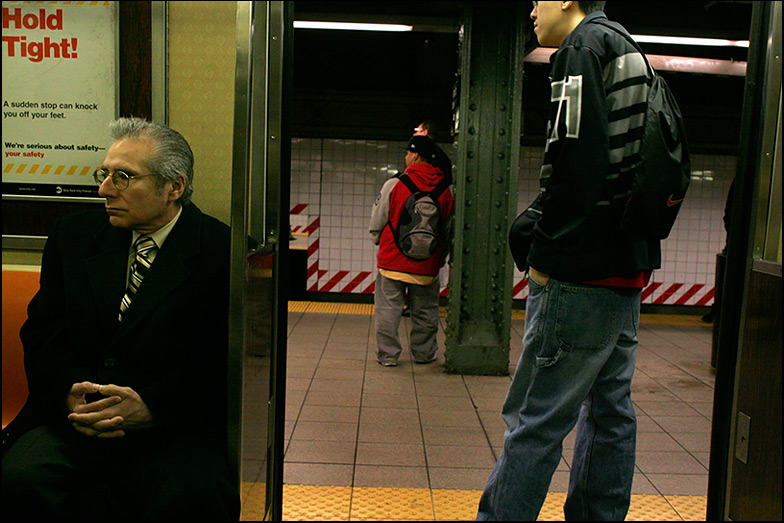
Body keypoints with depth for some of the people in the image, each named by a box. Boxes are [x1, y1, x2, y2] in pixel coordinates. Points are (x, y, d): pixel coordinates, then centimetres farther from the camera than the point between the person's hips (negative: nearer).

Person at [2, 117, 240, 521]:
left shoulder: (223, 252, -2)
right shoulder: (74, 235, 13)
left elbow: (228, 361, -5)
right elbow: (41, 332, 11)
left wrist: (151, 405, -17)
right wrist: (70, 392, -9)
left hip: (175, 429, -3)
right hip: (73, 419, 3)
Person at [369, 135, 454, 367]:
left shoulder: (394, 185, -10)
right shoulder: (446, 191, -1)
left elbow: (377, 223, -2)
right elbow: (448, 230, 7)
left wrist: (379, 240, 18)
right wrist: (440, 258, 20)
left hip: (393, 260, -2)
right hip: (428, 265, 2)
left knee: (388, 308, 9)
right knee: (426, 311, 16)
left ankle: (387, 354, 13)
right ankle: (423, 352, 26)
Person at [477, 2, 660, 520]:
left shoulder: (583, 45, -6)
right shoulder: (633, 57, 21)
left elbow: (576, 158, -19)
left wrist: (545, 252, -14)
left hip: (581, 271, -10)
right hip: (628, 267, 10)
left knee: (536, 419, -4)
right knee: (610, 411, 15)